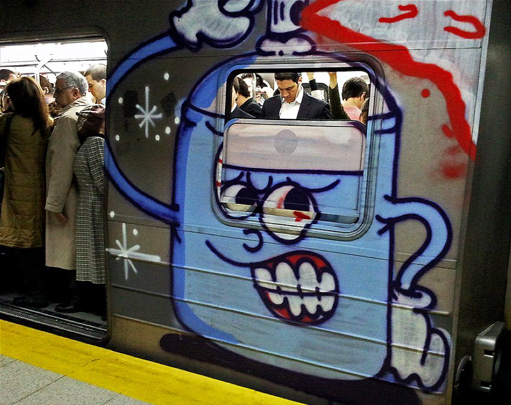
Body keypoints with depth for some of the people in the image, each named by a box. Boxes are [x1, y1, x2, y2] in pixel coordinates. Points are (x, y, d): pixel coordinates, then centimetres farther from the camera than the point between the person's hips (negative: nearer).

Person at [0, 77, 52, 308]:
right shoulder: (48, 123, 2)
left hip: (20, 192, -6)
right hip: (41, 189, 6)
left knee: (22, 244, 3)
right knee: (36, 242, 15)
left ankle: (35, 293, 8)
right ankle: (40, 289, 24)